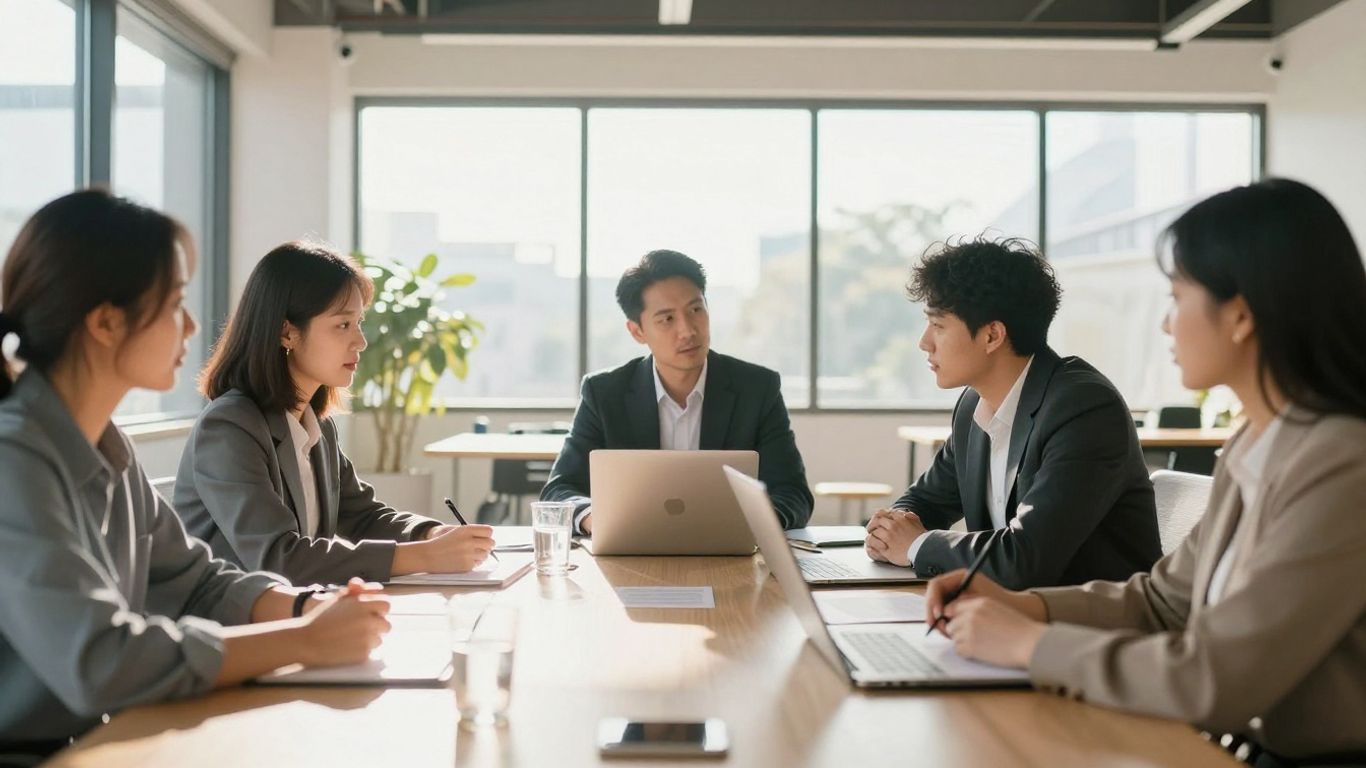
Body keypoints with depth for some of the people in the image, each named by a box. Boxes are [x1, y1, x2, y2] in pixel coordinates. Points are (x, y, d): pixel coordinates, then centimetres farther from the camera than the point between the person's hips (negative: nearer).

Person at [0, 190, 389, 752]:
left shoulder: (107, 448, 4)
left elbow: (195, 582, 10)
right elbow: (98, 663, -28)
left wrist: (313, 609, -8)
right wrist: (307, 641, -21)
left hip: (91, 743, 7)